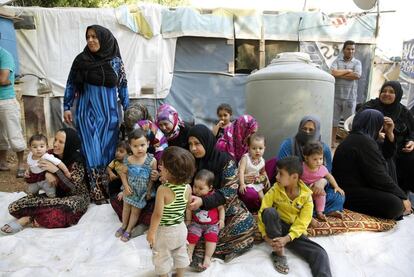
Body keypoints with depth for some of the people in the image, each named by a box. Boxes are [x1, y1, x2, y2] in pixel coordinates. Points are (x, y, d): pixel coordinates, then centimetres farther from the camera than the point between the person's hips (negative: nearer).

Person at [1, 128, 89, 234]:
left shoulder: (77, 161, -19)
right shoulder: (51, 155, -5)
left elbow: (75, 188, -24)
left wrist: (55, 170, -28)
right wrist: (47, 173, -17)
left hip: (77, 197, -4)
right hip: (55, 194, 4)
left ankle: (28, 219, -19)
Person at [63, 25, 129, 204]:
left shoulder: (116, 61, 0)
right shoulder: (81, 59, -1)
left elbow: (122, 87, 6)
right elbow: (71, 84, 4)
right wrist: (66, 107, 1)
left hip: (109, 113, 1)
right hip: (87, 112, -1)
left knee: (108, 149, 6)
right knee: (92, 150, -2)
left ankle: (107, 188, 19)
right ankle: (97, 191, 8)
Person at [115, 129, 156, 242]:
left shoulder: (152, 161, -22)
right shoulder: (128, 160, -15)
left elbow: (153, 178, -13)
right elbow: (123, 173, -1)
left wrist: (149, 191, -8)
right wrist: (126, 186, -10)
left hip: (142, 192, -2)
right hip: (130, 189, 3)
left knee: (135, 211, 14)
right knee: (126, 207, 22)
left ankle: (128, 230, 34)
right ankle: (123, 226, 46)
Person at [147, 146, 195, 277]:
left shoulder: (162, 190, -28)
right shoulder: (187, 188, -13)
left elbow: (158, 214, -26)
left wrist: (151, 232, -12)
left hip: (165, 231, -5)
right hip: (181, 228, 5)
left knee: (162, 257, 19)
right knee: (181, 254, 26)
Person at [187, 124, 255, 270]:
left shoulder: (225, 160, -13)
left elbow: (230, 190, -19)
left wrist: (203, 201, -31)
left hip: (226, 207, -1)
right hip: (201, 211, 2)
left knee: (246, 223, -23)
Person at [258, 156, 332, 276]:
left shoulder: (306, 196, -10)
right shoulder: (275, 190, -9)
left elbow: (302, 224, -14)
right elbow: (263, 211, -11)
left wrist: (287, 238, -29)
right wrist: (265, 235, -22)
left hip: (295, 232, -1)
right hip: (277, 227, 1)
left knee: (320, 254, -26)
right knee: (269, 211, -33)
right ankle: (279, 251, -20)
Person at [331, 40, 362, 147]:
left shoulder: (357, 63, 6)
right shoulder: (337, 61, 7)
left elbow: (357, 75, -12)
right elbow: (333, 72, -11)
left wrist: (340, 74, -8)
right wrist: (348, 71, -6)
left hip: (350, 97, -1)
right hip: (336, 95, 1)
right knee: (334, 119, 7)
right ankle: (333, 141, 18)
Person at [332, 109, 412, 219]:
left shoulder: (356, 138, 15)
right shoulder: (364, 142, -17)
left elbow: (386, 155, 23)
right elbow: (379, 177, -21)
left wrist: (389, 134, 15)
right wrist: (402, 197, -12)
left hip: (350, 187, 11)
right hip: (351, 194, -11)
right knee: (395, 204, -24)